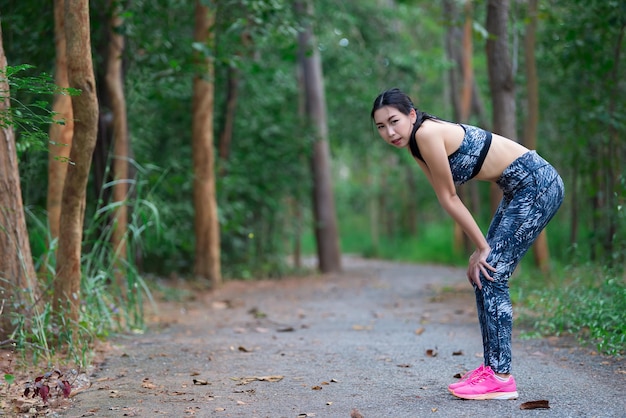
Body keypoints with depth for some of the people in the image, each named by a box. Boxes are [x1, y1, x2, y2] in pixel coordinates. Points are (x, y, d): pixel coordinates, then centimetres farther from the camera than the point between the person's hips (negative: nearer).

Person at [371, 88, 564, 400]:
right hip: (520, 188, 9)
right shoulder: (416, 145, 7)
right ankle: (490, 367, 14)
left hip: (537, 183, -9)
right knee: (482, 275, 9)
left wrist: (482, 247, -8)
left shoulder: (428, 133, -20)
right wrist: (482, 247, 2)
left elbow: (449, 198, -15)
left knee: (491, 275, -11)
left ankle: (501, 377, -8)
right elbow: (448, 200, 6)